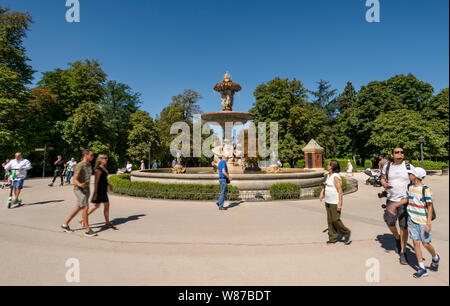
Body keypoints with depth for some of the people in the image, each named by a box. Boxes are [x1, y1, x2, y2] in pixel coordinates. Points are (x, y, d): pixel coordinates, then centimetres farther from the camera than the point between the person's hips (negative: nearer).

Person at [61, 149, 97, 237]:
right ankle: (87, 230, -5)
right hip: (79, 190, -9)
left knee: (79, 208, 15)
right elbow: (74, 180, -21)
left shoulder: (89, 165, 10)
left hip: (86, 189, 9)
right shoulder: (80, 166, -17)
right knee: (86, 208, -12)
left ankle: (65, 224, 31)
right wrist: (80, 184, -43)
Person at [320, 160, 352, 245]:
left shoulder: (336, 177, -17)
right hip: (328, 202, 9)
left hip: (335, 202, -9)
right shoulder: (329, 175, 9)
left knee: (335, 220, -4)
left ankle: (347, 233, 19)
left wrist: (339, 204, -22)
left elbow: (340, 191, -20)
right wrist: (322, 193, 14)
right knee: (330, 220, 11)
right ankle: (333, 238, 20)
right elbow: (326, 185, 26)